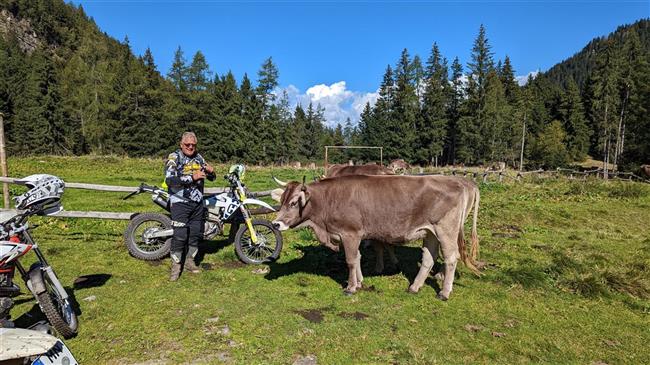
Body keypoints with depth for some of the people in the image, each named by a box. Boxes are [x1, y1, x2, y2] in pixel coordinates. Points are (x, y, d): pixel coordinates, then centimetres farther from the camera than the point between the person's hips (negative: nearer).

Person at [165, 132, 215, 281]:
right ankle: (176, 266, 4)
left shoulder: (199, 158, 11)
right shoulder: (174, 157, -6)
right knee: (180, 235, -10)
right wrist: (192, 177, -27)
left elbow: (211, 178, 18)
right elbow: (169, 179, -20)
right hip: (180, 202, -6)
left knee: (196, 233, 11)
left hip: (197, 202, 6)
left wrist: (211, 171, -6)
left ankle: (189, 261, 27)